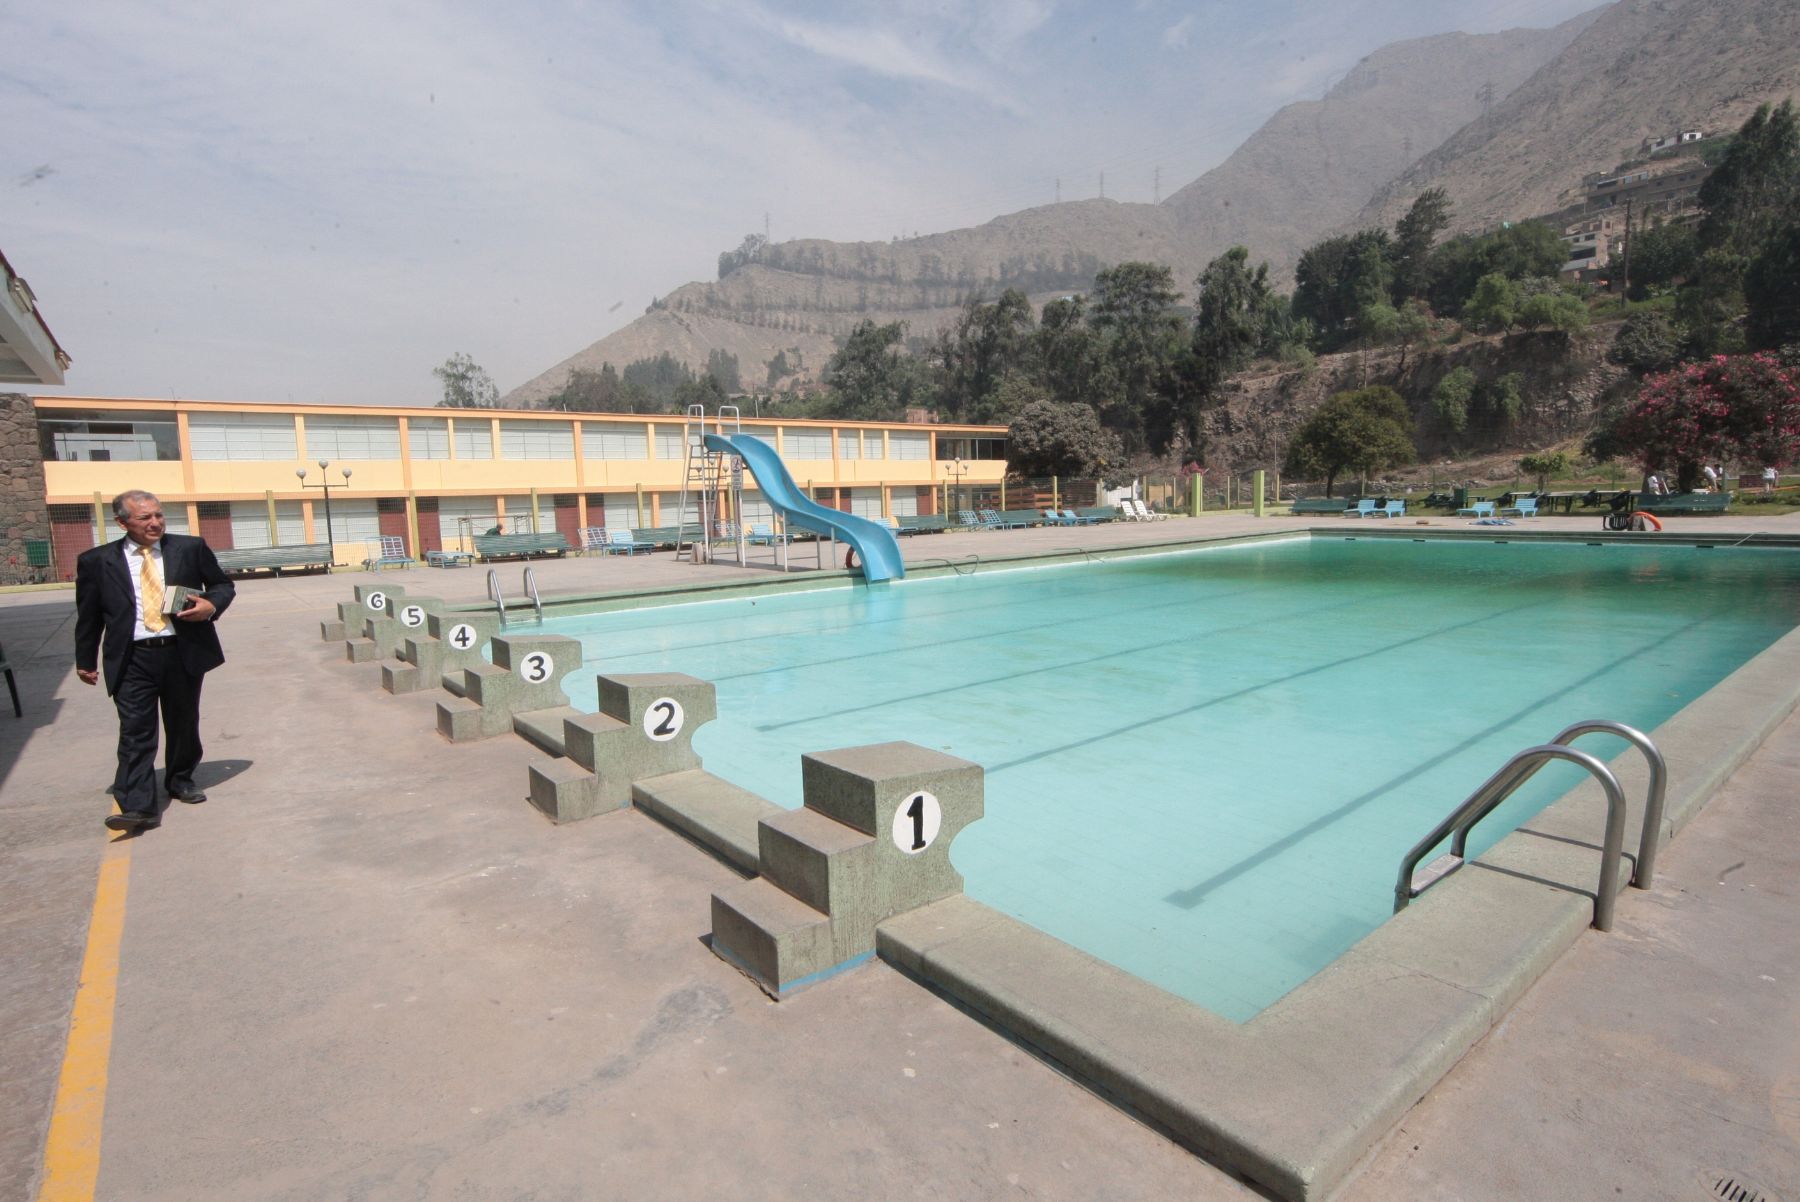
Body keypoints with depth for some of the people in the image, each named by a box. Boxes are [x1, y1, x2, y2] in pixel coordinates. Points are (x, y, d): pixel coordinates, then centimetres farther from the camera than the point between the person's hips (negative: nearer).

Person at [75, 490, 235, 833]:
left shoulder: (191, 548, 2)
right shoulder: (97, 561, 2)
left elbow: (224, 585, 11)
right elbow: (88, 616, 9)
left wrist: (211, 604, -10)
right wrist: (85, 660, 13)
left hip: (185, 653, 1)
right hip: (132, 660, -1)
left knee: (183, 724, 15)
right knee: (136, 732, -6)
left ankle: (180, 780, 35)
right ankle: (138, 808, -7)